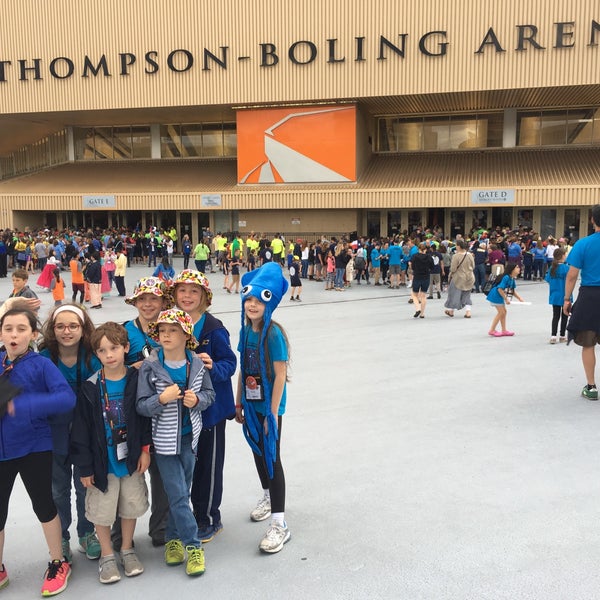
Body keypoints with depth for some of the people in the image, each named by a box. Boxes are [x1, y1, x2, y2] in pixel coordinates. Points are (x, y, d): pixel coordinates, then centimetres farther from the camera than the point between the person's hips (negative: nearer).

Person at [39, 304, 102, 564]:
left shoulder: (94, 358, -11)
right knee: (58, 490, 14)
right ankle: (61, 539, 32)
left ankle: (87, 534, 33)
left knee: (86, 486, 14)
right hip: (55, 434, 0)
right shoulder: (42, 359, -10)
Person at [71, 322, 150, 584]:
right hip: (102, 461, -1)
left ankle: (127, 550, 35)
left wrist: (145, 449, -3)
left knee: (131, 505, 13)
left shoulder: (136, 381, -7)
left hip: (131, 458, 1)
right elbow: (81, 429, -8)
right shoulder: (90, 388, -11)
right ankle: (106, 556, 30)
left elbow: (146, 417, 0)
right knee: (102, 509, 9)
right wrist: (85, 466, -8)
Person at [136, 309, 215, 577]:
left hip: (189, 437, 3)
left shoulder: (196, 364, -4)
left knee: (182, 493, 14)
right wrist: (162, 398, -27)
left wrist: (197, 400, -14)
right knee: (178, 495, -3)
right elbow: (142, 406, -9)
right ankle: (193, 546, 9)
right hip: (164, 440, -3)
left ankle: (173, 538, 33)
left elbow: (209, 394, 6)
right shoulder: (149, 367, -12)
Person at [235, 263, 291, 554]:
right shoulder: (246, 331, 2)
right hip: (251, 404, 7)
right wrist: (239, 402, 10)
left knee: (272, 458, -4)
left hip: (270, 406, -7)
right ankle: (268, 497, 45)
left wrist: (273, 413, -18)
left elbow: (280, 375, -19)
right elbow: (243, 370, 9)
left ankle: (279, 524, 5)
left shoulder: (273, 333, -19)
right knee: (257, 451, 21)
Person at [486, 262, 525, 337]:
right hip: (496, 295, -10)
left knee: (503, 312, 13)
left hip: (500, 297, 10)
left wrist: (519, 298, 2)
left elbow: (513, 291, 13)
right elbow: (500, 289, -27)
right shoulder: (506, 278, -24)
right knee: (501, 312, -5)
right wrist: (506, 299, -20)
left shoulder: (513, 279, 5)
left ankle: (504, 331, 22)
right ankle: (492, 330, 3)